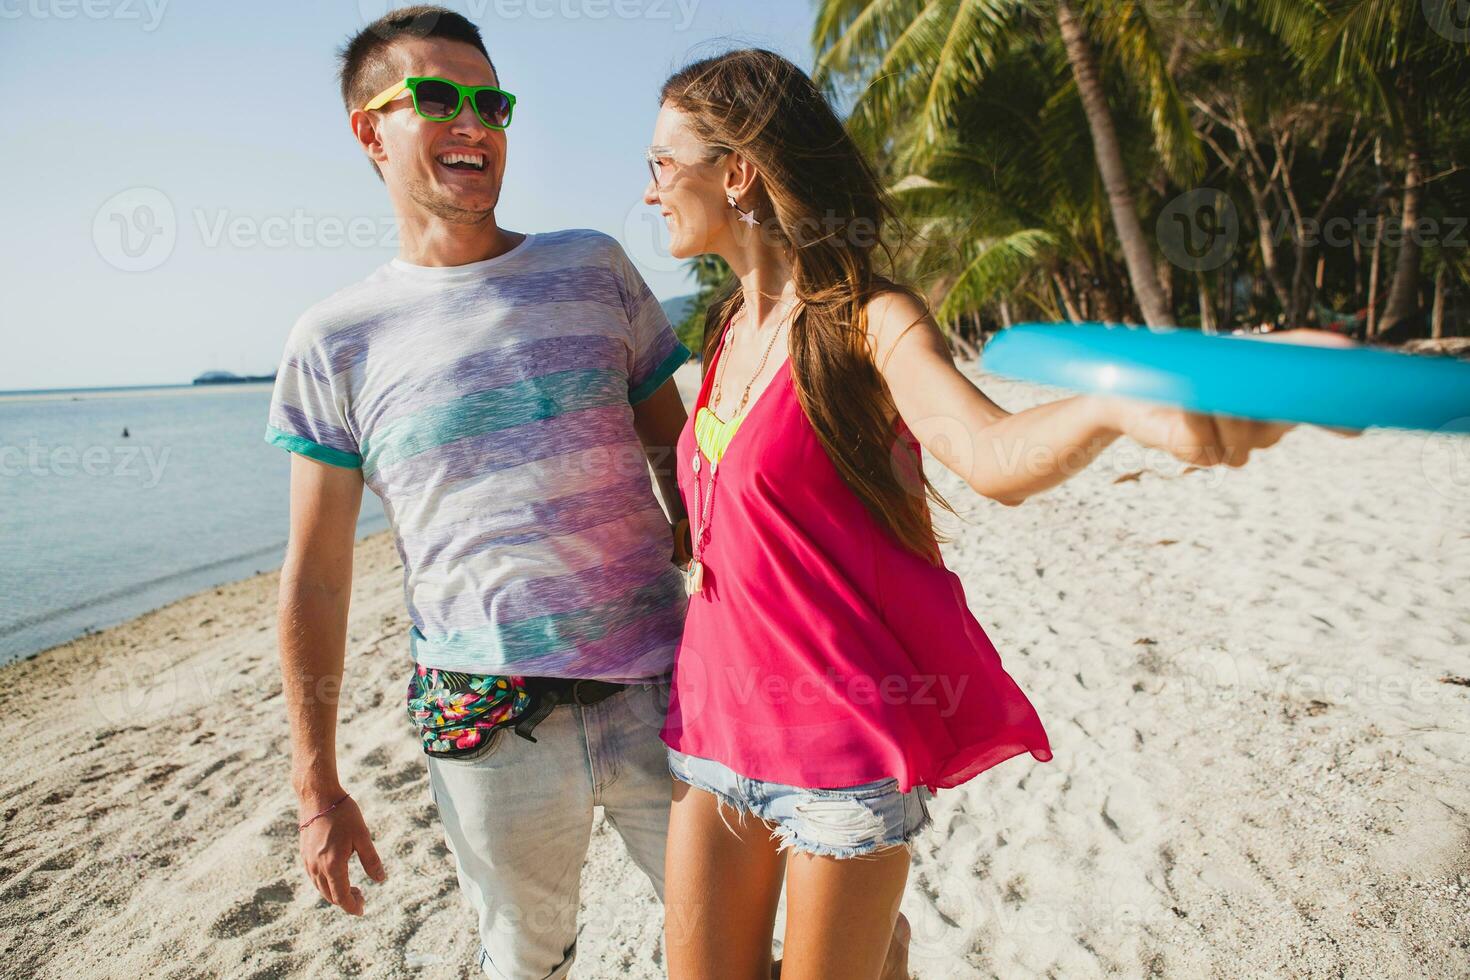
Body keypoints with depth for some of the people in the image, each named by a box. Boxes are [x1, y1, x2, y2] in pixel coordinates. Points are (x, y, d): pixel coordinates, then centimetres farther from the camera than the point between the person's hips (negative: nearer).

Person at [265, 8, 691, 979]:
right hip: (489, 730, -1)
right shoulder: (336, 341, 0)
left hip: (661, 690, 2)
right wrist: (316, 786, 4)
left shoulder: (593, 267, 4)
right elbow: (316, 577, 3)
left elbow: (679, 463, 8)